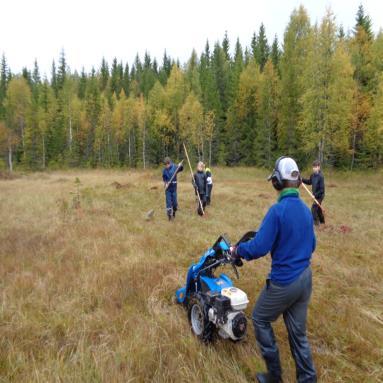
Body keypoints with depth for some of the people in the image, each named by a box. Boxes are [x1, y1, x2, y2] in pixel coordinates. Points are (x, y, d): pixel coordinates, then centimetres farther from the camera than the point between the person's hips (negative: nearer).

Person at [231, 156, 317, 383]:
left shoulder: (278, 210, -22)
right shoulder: (306, 209, 2)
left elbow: (259, 247, -23)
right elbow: (311, 245, 14)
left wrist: (237, 250, -6)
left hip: (284, 281, -7)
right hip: (305, 277, 7)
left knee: (261, 319, 16)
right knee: (298, 331, 19)